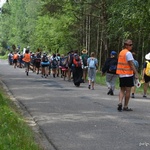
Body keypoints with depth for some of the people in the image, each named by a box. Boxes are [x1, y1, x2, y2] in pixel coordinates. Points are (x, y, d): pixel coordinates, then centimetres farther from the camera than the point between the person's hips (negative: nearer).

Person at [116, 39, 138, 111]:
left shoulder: (121, 52, 14)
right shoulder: (128, 53, -13)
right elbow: (131, 64, -18)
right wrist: (136, 73, -19)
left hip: (121, 74, 8)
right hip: (128, 74, -8)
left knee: (122, 89, 13)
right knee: (128, 90, 1)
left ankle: (120, 102, -7)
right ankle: (125, 107, 4)